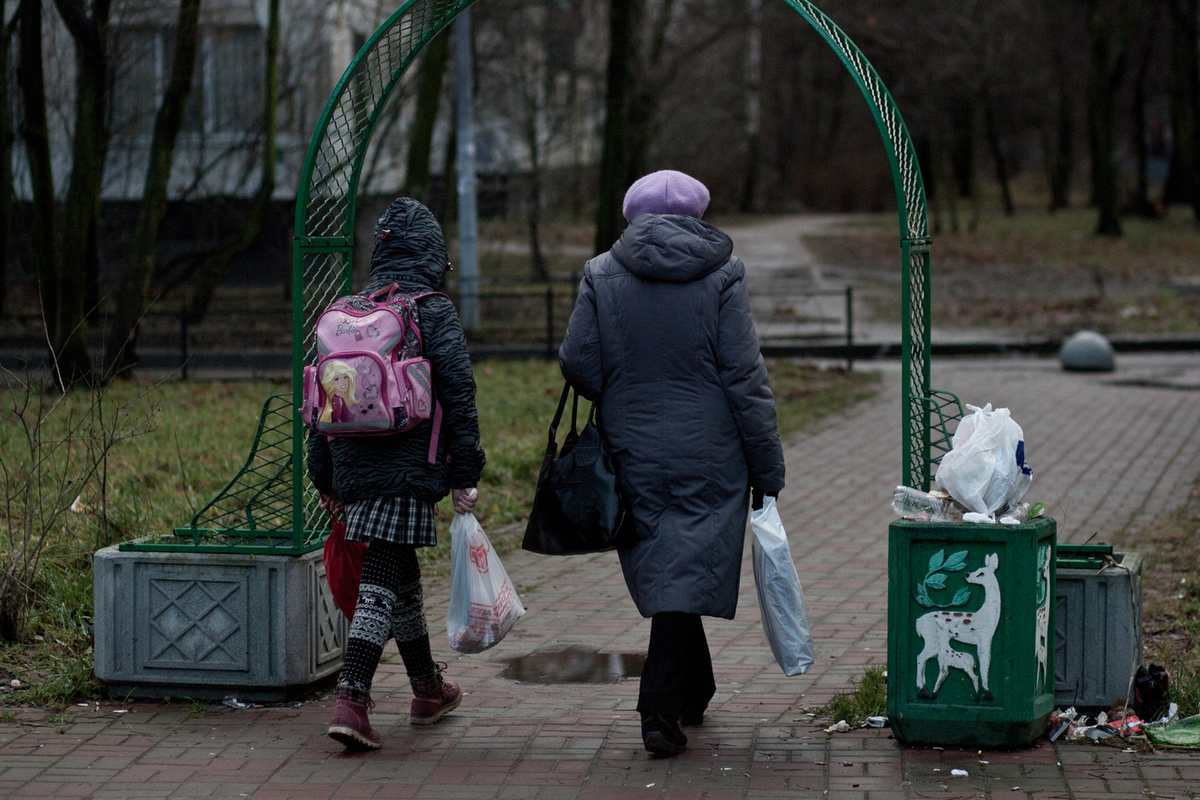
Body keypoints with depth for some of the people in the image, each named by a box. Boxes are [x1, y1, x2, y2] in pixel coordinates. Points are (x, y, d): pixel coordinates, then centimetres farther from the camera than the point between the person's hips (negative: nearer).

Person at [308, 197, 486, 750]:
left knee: (402, 577, 21)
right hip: (409, 469, -6)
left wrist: (326, 478, 21)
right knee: (380, 584, -7)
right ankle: (350, 701, -20)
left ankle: (428, 689, 36)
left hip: (353, 467, 6)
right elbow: (458, 394, -8)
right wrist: (465, 474, -5)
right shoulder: (434, 313, -4)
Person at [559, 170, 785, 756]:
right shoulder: (721, 275, -5)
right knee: (689, 577, 0)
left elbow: (577, 365, -2)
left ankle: (694, 695, 30)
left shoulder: (601, 275, -1)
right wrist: (767, 470, -3)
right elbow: (745, 379, -7)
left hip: (634, 459, 2)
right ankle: (661, 710, -7)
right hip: (709, 459, -2)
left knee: (660, 572, 16)